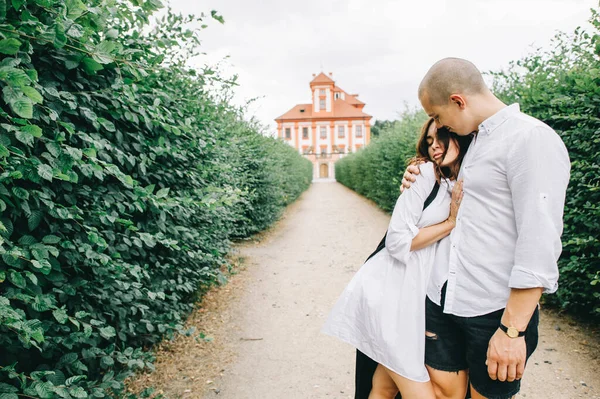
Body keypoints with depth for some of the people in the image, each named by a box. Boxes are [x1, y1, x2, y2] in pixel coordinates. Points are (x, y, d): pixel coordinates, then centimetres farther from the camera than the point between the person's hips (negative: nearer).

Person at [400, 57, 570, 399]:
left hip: (495, 310, -7)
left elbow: (539, 245, -19)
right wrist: (420, 187, 6)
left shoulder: (532, 139, -14)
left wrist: (512, 330, -19)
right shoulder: (473, 141, 12)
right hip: (444, 298, 7)